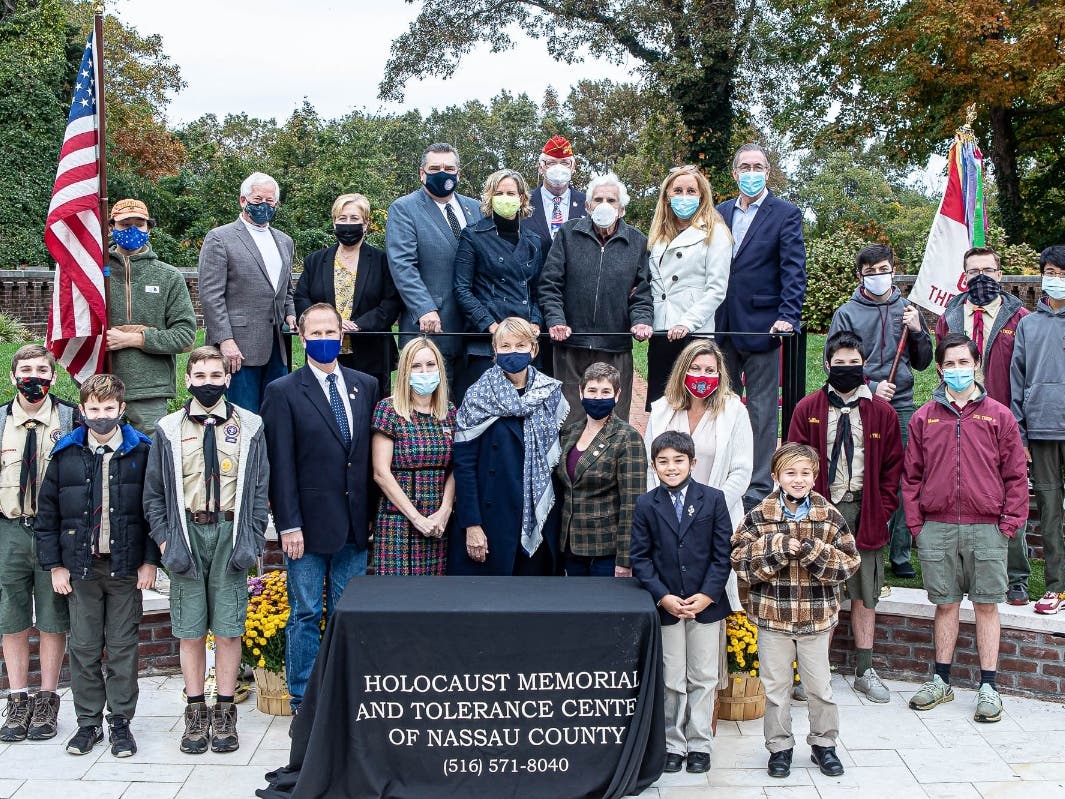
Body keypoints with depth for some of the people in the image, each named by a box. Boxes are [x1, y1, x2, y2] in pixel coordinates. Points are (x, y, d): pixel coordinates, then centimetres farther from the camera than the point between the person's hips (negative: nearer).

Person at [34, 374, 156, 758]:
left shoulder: (141, 451, -2)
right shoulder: (66, 454, 2)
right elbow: (47, 513, 6)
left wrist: (150, 560, -3)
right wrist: (55, 565, 1)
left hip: (126, 567, -1)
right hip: (80, 567, 2)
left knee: (123, 647, 5)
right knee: (84, 648, 8)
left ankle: (121, 722, 17)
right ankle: (88, 722, 20)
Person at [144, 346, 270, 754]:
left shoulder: (250, 427, 5)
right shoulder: (169, 429, 6)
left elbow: (259, 487, 5)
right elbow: (154, 492, 7)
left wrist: (251, 540, -3)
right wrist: (165, 540, -3)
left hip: (231, 533, 0)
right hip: (186, 533, 1)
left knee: (229, 628, 3)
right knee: (190, 630, 5)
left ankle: (225, 712, 13)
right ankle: (196, 711, 16)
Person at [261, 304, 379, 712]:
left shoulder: (365, 386, 9)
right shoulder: (283, 391, -2)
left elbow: (371, 456, 10)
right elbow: (281, 465, -6)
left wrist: (371, 514, 6)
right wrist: (289, 525, -11)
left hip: (355, 523, 4)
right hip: (309, 522, -3)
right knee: (306, 614, 4)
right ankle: (303, 702, 15)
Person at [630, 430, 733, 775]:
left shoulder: (713, 499, -1)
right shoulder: (646, 505, 0)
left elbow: (723, 552, -3)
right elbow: (640, 558, -2)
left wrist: (708, 595, -12)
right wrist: (663, 597, -12)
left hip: (707, 604, 0)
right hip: (666, 605, 0)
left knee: (703, 678, 8)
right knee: (672, 679, 8)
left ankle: (700, 744, 20)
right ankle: (673, 743, 20)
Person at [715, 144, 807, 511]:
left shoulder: (786, 215, -2)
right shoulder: (720, 213, 13)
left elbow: (793, 270, -9)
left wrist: (787, 316, -21)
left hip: (761, 326, -5)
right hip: (722, 328, 5)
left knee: (762, 412, 1)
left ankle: (759, 488, 6)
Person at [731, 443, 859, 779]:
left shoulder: (829, 515, -4)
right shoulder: (759, 517, -6)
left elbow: (849, 562, -7)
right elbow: (740, 560, -12)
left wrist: (812, 551, -22)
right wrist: (779, 548, -23)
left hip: (817, 616, 1)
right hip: (772, 615, 0)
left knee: (820, 685, 12)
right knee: (776, 687, 11)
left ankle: (823, 743, 30)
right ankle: (779, 747, 26)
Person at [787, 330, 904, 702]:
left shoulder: (882, 412, 5)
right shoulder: (808, 409, 2)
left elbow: (893, 466, 9)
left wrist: (883, 510, 0)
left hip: (865, 513, 2)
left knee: (865, 594, 8)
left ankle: (865, 671, 18)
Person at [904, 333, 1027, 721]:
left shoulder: (998, 415, 3)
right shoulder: (924, 418, 7)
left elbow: (1016, 475, 4)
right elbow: (912, 476, 9)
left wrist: (1009, 522, -3)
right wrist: (915, 524, 2)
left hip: (986, 529, -1)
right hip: (937, 527, 1)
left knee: (986, 605, 3)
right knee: (945, 604, 9)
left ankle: (988, 687, 11)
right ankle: (941, 681, 21)